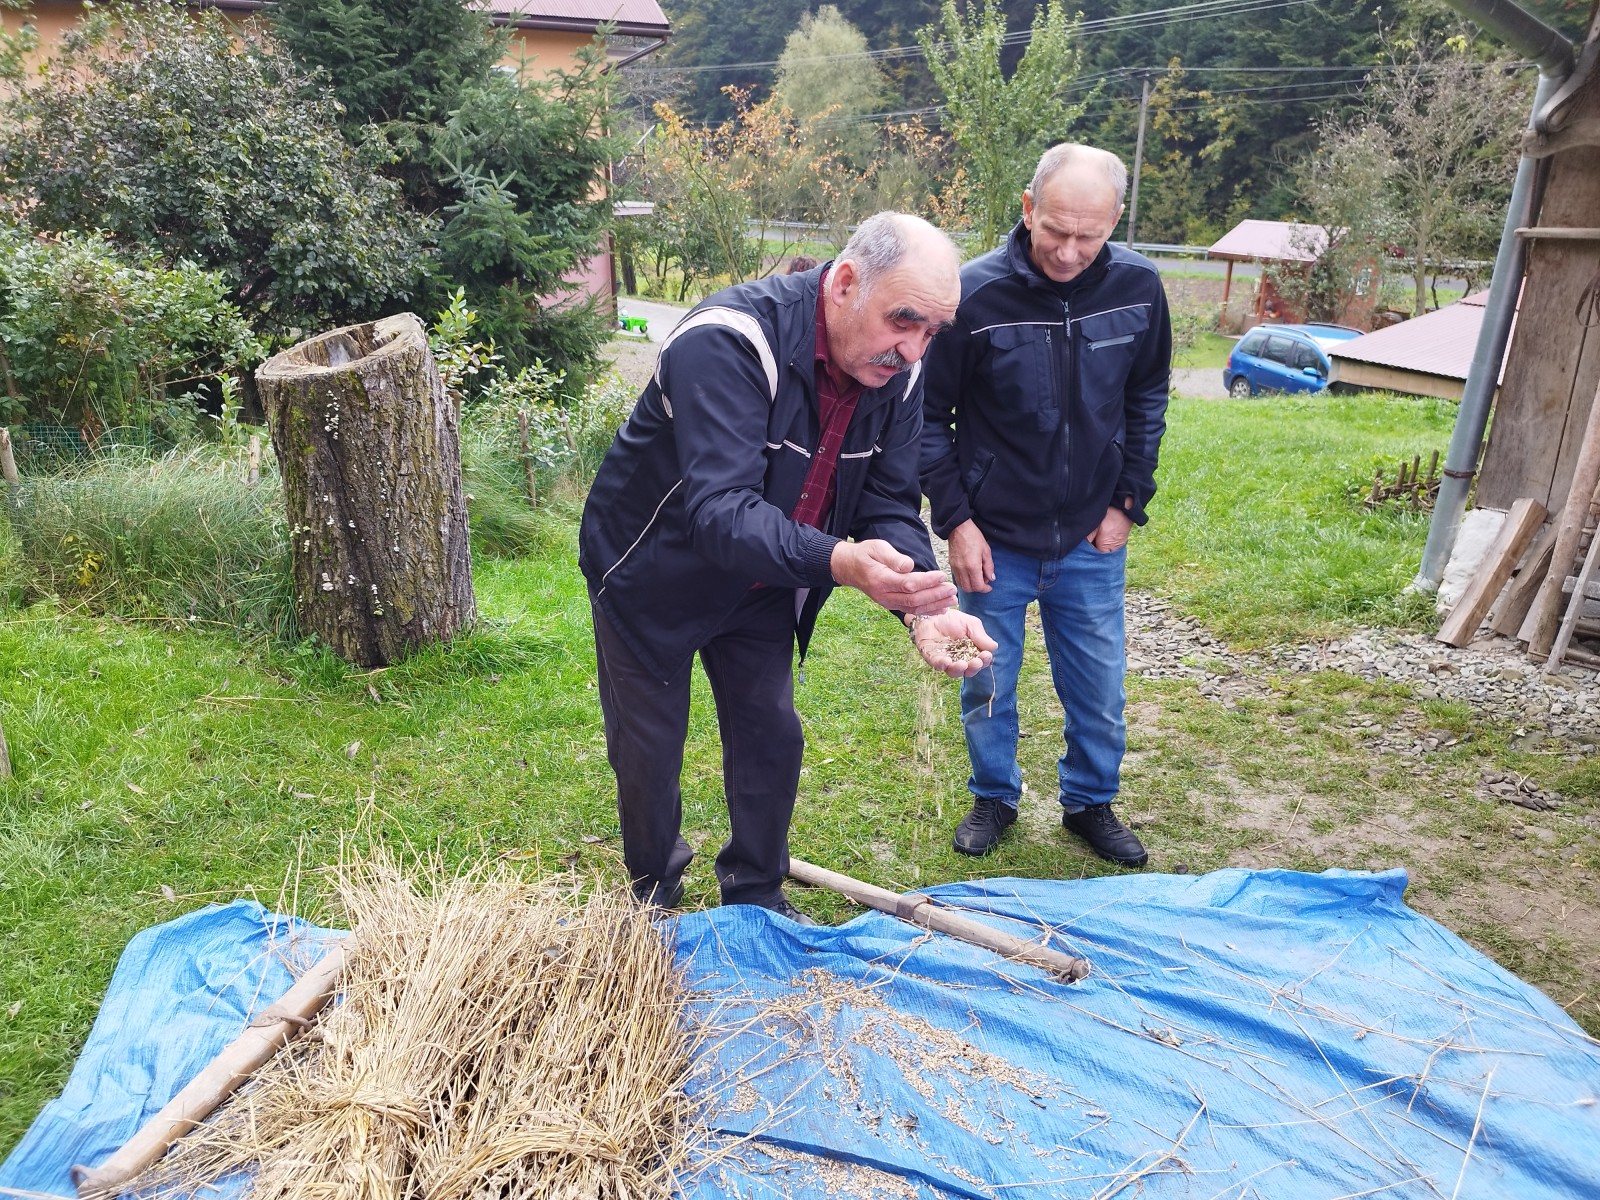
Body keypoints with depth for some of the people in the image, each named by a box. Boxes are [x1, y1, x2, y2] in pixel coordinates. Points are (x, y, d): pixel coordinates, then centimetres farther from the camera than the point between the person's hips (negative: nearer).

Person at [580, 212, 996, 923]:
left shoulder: (897, 373, -13)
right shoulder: (730, 342, -35)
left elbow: (890, 506, -10)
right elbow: (718, 510, -44)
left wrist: (925, 610, -29)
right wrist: (840, 562, -60)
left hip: (761, 584, 6)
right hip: (654, 571, -5)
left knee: (771, 738, 13)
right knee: (648, 752, 9)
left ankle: (756, 895, 37)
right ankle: (655, 904, 36)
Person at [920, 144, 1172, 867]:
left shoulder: (1138, 287, -7)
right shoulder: (974, 293, -17)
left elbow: (1147, 401, 8)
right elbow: (930, 416, -7)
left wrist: (1128, 503, 3)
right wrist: (955, 520, -10)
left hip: (1091, 540, 2)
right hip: (993, 539, -2)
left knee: (1099, 690, 13)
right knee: (988, 685, 12)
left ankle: (1091, 802, 36)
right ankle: (994, 798, 36)